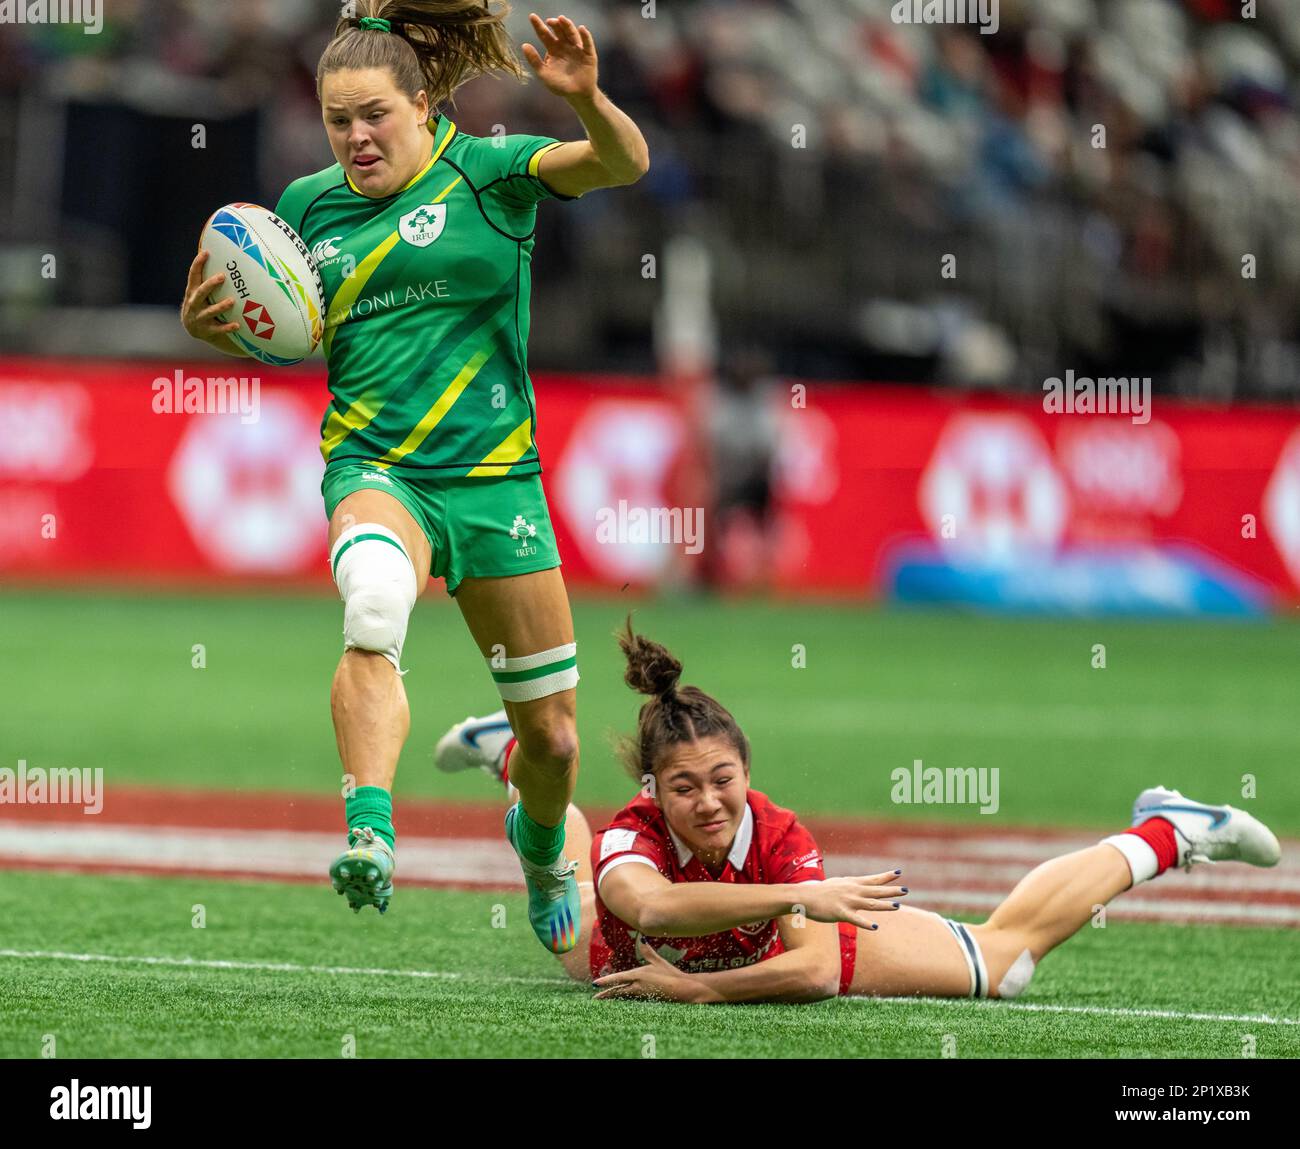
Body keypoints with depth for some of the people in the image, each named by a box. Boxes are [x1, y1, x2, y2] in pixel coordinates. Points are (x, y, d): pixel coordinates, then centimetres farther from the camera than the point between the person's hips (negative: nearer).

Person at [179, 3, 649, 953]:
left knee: (552, 732, 9)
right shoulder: (310, 207, 8)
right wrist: (210, 323, 0)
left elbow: (623, 164, -16)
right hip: (374, 469, 0)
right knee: (375, 603, -37)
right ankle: (371, 835, -50)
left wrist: (587, 99, -36)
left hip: (494, 476, 0)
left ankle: (541, 843, 43)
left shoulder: (487, 171, -2)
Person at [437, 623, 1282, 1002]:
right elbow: (651, 905, -67)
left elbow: (818, 969, -49)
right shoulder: (635, 835, -44)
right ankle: (515, 755, 66)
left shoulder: (782, 838, -41)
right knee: (573, 911, 39)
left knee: (1003, 955, 9)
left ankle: (1160, 837, 32)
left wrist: (696, 989, -51)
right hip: (635, 958, 1)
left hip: (772, 947, -1)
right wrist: (802, 893, -73)